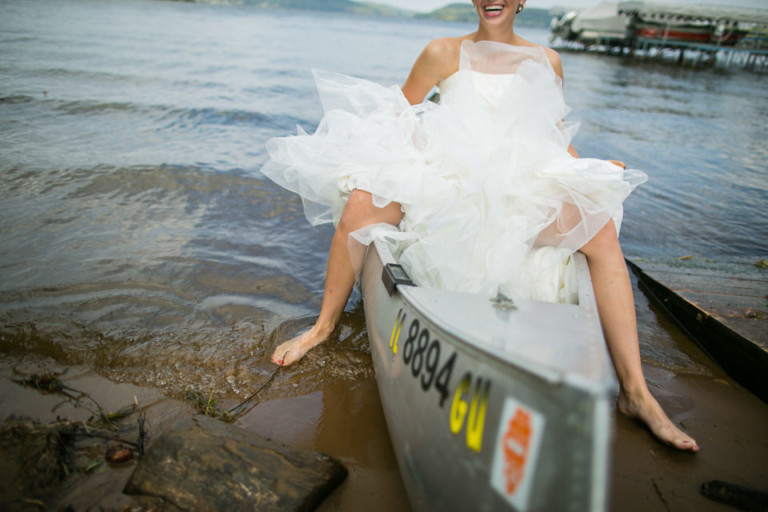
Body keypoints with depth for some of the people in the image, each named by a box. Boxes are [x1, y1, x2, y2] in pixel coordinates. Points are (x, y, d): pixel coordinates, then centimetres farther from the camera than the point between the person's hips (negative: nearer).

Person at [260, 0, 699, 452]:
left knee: (600, 227, -24)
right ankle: (326, 323, -3)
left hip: (518, 190, 2)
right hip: (446, 179, -1)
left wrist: (588, 174, 6)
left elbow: (555, 137, 23)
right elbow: (397, 115, 14)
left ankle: (635, 390, -19)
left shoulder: (546, 61, 18)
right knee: (362, 201, -28)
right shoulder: (445, 53, 12)